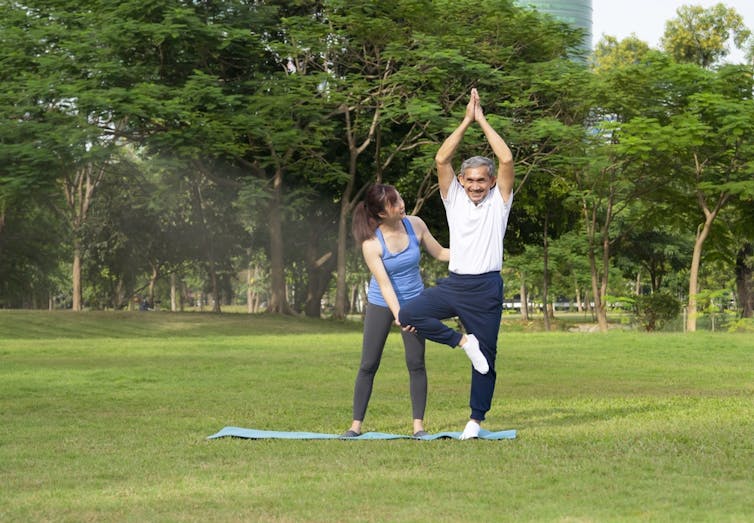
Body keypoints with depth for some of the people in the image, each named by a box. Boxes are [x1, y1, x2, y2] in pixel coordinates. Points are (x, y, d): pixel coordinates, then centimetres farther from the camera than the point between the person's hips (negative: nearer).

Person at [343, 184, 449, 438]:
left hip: (413, 302, 2)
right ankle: (356, 424, 7)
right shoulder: (371, 243, -20)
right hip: (382, 304, -2)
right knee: (368, 365, -1)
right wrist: (397, 314, -35)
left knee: (416, 363, -3)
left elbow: (440, 253, 3)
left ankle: (418, 424, 3)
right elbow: (384, 283, -24)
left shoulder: (414, 224, -10)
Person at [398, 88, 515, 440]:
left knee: (486, 356, 1)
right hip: (453, 283, 3)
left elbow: (506, 160, -11)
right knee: (408, 315, -16)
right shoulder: (454, 198, 8)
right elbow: (441, 160, -4)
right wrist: (466, 121, -5)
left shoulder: (498, 201, 2)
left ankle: (476, 420, 12)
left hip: (486, 288, -2)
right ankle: (463, 341, -3)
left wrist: (483, 121, -7)